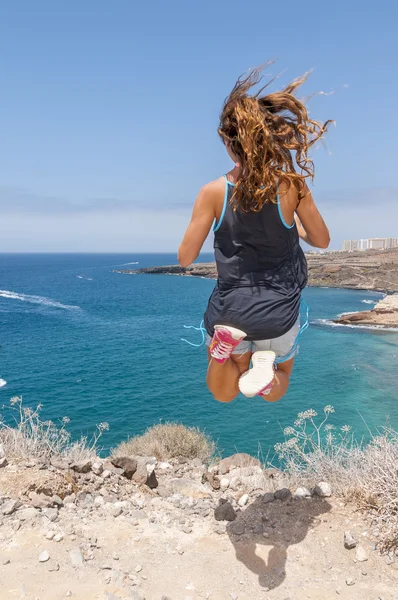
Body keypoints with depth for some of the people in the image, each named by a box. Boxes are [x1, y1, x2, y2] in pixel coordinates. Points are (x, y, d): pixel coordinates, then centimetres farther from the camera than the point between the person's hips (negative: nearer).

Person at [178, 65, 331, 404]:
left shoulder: (213, 192, -12)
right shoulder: (292, 185, -13)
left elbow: (185, 258, -5)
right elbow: (322, 241, 1)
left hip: (229, 312, 0)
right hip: (279, 315, 0)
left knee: (222, 394, 28)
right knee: (274, 390, 31)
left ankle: (226, 346, -6)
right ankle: (266, 363, -6)